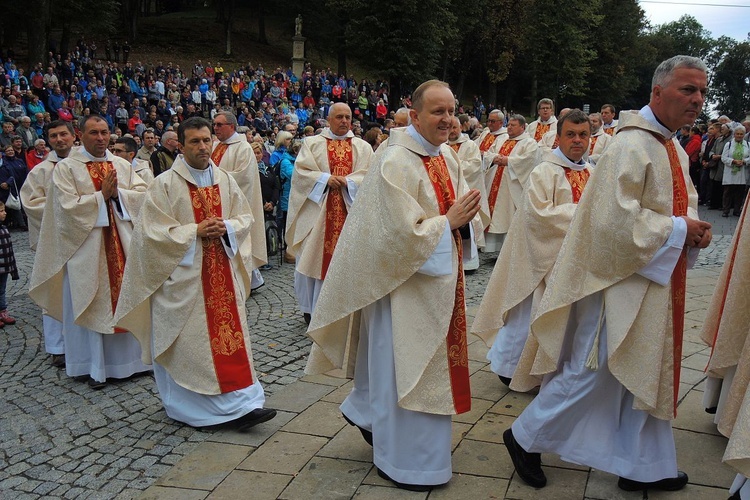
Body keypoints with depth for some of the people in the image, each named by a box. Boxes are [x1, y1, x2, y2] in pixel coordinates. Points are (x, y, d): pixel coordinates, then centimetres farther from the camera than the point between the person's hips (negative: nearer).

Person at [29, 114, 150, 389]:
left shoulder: (122, 165, 9)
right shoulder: (65, 168, -2)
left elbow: (143, 194, 1)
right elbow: (68, 205, -12)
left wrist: (117, 192, -14)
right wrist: (102, 194, -13)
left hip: (122, 243, 3)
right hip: (86, 246, -3)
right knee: (91, 304, 3)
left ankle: (129, 356, 21)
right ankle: (93, 366, 15)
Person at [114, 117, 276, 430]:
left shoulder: (225, 180, 7)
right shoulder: (164, 184, -7)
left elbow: (246, 218, 12)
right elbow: (152, 231, -10)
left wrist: (226, 227, -9)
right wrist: (195, 231, -16)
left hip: (222, 274, 5)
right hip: (183, 276, -4)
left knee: (230, 334, 4)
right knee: (189, 342, 0)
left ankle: (242, 404, 11)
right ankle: (193, 407, 10)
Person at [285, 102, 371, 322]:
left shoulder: (363, 147, 11)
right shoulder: (311, 143, 7)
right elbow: (300, 171, -2)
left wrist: (347, 181, -15)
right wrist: (325, 179, -14)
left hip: (350, 211, 1)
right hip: (317, 211, -1)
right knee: (313, 256, 1)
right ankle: (311, 306, 14)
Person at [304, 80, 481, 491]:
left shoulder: (448, 156, 6)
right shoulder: (396, 164, -20)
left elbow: (457, 206, 14)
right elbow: (402, 233, -23)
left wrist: (465, 215, -7)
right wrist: (448, 221, -18)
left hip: (439, 280, 9)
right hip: (407, 283, -9)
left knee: (433, 361, 21)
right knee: (405, 367, 4)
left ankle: (370, 414, 43)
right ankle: (406, 462, 22)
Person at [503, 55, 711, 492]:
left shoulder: (675, 150, 12)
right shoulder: (632, 147, -19)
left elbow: (685, 200, 22)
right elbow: (614, 218, -27)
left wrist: (695, 226, 0)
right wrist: (678, 229, -19)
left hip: (655, 285, 10)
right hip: (621, 280, -10)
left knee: (645, 376, 17)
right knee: (592, 372, -1)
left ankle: (645, 466, 32)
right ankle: (525, 438, 18)